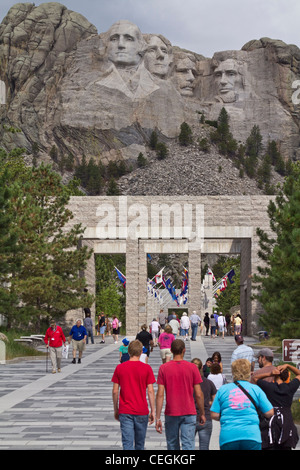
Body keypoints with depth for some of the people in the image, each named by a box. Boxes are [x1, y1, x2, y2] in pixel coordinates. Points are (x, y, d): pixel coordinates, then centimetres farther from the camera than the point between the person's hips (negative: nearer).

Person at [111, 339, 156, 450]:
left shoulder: (119, 368, -1)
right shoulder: (146, 368, -5)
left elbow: (115, 391, 1)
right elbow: (150, 391, -6)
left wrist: (116, 410, 12)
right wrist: (153, 411, 1)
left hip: (125, 412, 0)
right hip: (142, 411, 0)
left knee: (127, 443, -2)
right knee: (140, 444, 15)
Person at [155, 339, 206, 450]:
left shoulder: (163, 368, -3)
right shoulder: (192, 367, -3)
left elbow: (160, 394, -6)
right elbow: (199, 394, -2)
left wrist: (158, 417, -3)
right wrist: (202, 413, 11)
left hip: (171, 414, 1)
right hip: (189, 413, -1)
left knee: (172, 445, 15)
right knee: (188, 445, -3)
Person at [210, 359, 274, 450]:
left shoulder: (223, 389, 8)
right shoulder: (256, 389, 7)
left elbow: (214, 415, 4)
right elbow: (269, 413, 4)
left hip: (227, 437, 1)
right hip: (251, 435, -1)